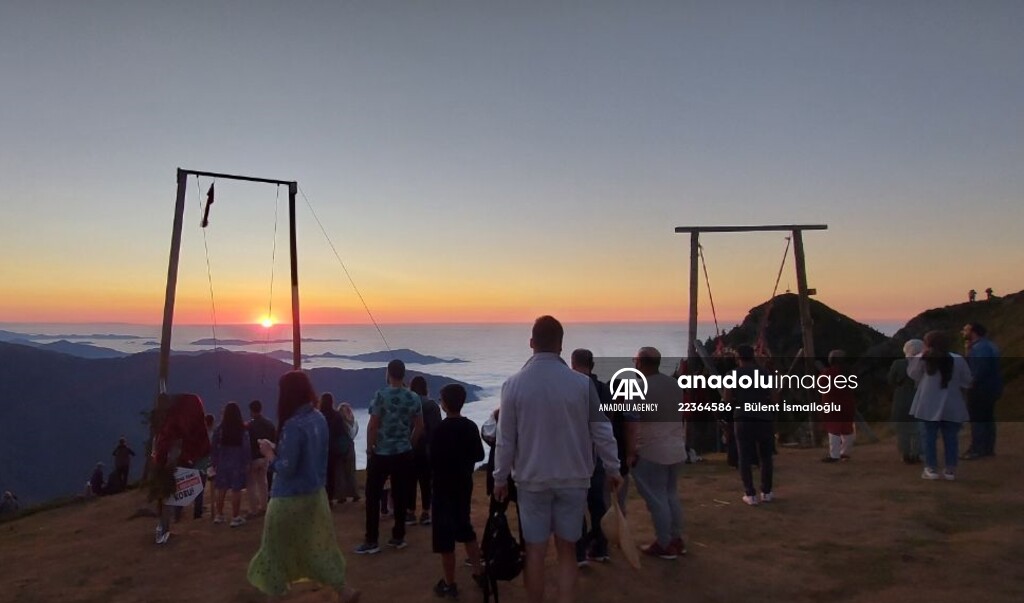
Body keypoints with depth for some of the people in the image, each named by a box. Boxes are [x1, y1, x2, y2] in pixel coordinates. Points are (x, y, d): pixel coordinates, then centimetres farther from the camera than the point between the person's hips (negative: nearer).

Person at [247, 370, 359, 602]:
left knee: (279, 547, 13)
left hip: (291, 498, -8)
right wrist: (277, 448, 9)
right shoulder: (319, 419, 1)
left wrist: (269, 453, -7)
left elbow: (285, 468, -22)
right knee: (317, 544, 15)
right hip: (315, 493, 8)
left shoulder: (293, 425, -23)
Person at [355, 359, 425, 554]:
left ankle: (371, 541, 5)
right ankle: (398, 537, 15)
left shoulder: (381, 396, -12)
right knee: (400, 496, 10)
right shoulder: (414, 398, 1)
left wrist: (369, 450, -1)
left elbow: (372, 426, -12)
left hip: (381, 453, -4)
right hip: (404, 454, 4)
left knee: (373, 496, 4)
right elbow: (419, 426, 6)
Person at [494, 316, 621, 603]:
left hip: (532, 479, 0)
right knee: (567, 550, 13)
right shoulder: (582, 383, -9)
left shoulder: (514, 384, -9)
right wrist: (612, 468, 11)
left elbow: (506, 439, -5)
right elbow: (601, 431, -2)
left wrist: (500, 477, 7)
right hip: (573, 478, 1)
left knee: (535, 551, 11)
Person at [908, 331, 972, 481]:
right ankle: (950, 470, 11)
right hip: (952, 406, 2)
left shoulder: (922, 359, -6)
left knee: (929, 437, 4)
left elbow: (913, 375, 8)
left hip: (929, 406, -2)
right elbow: (966, 381, 6)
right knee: (950, 438, 9)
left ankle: (931, 469, 4)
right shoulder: (958, 360, 0)